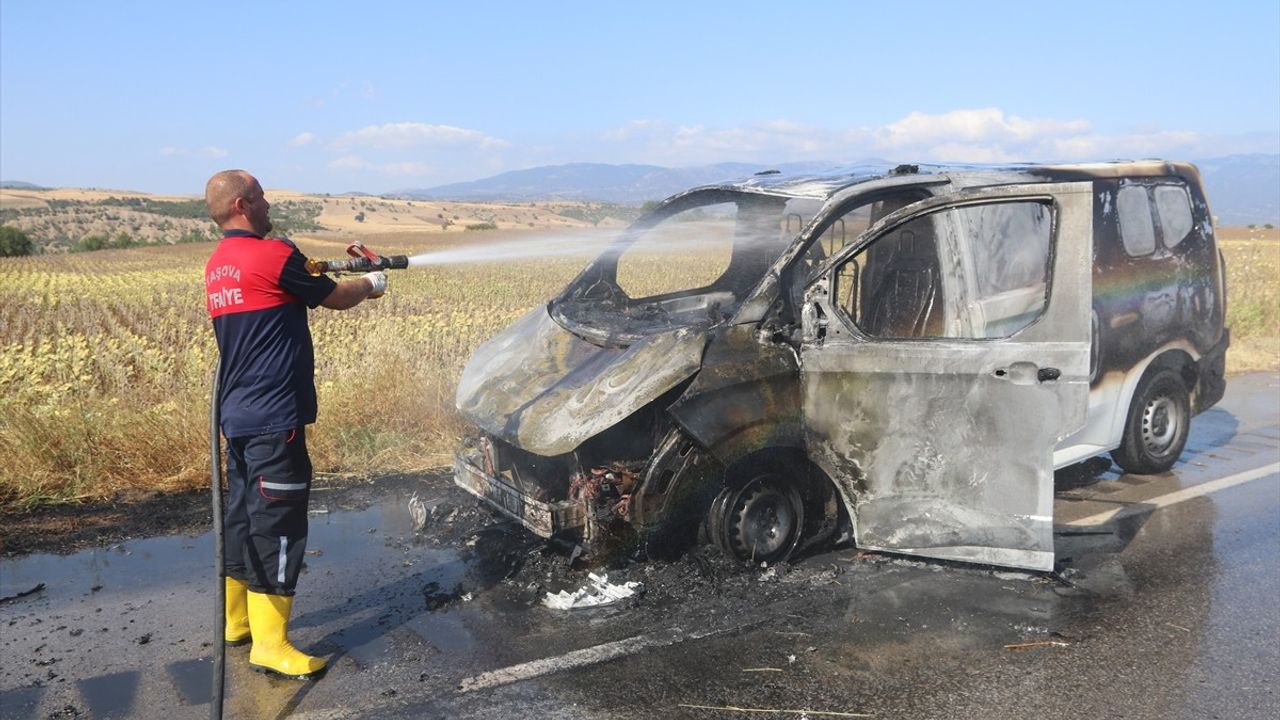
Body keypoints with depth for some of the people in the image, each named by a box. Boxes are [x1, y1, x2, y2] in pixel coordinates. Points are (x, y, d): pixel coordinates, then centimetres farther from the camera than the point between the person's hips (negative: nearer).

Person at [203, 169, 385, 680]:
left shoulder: (217, 265, 13)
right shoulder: (273, 255, -14)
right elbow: (336, 299, -3)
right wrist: (371, 285, 15)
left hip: (237, 416, 9)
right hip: (274, 418, -9)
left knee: (243, 517, 18)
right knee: (277, 525, -3)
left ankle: (237, 620, 30)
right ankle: (269, 644, 3)